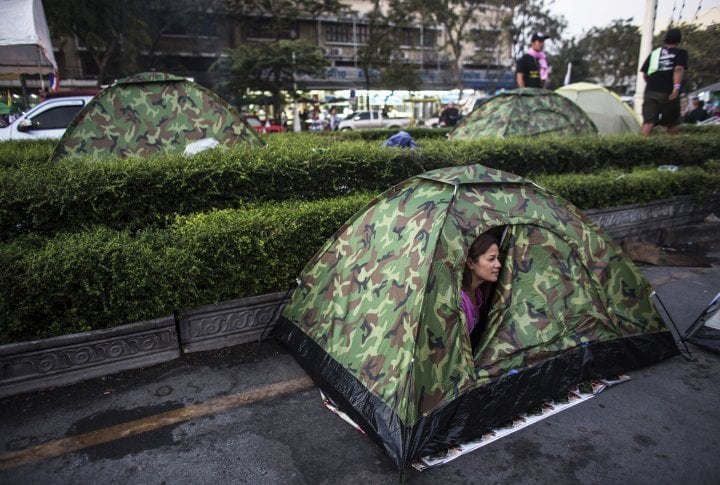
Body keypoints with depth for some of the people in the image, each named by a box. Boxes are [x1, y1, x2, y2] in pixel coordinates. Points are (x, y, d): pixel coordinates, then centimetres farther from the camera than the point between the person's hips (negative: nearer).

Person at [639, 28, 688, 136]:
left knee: (648, 122, -6)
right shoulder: (681, 53, 6)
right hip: (668, 94, -3)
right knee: (672, 124, 12)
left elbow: (645, 74, 17)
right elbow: (679, 69, -12)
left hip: (650, 92, 3)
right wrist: (676, 88, -19)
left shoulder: (654, 53, 18)